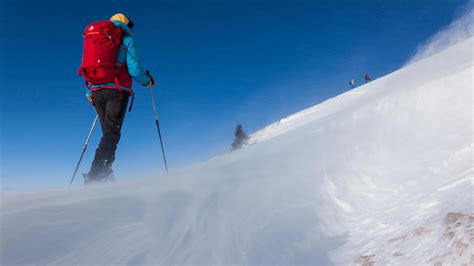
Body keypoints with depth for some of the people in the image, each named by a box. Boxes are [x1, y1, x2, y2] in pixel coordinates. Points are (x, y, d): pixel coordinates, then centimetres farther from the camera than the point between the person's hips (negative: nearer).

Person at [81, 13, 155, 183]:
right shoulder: (126, 39, 7)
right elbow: (134, 69, -5)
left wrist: (91, 93, 26)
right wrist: (148, 81, 13)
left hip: (96, 91, 6)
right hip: (117, 90, -5)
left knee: (108, 133, 10)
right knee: (112, 133, -11)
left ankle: (104, 176, 4)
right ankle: (95, 176, -22)